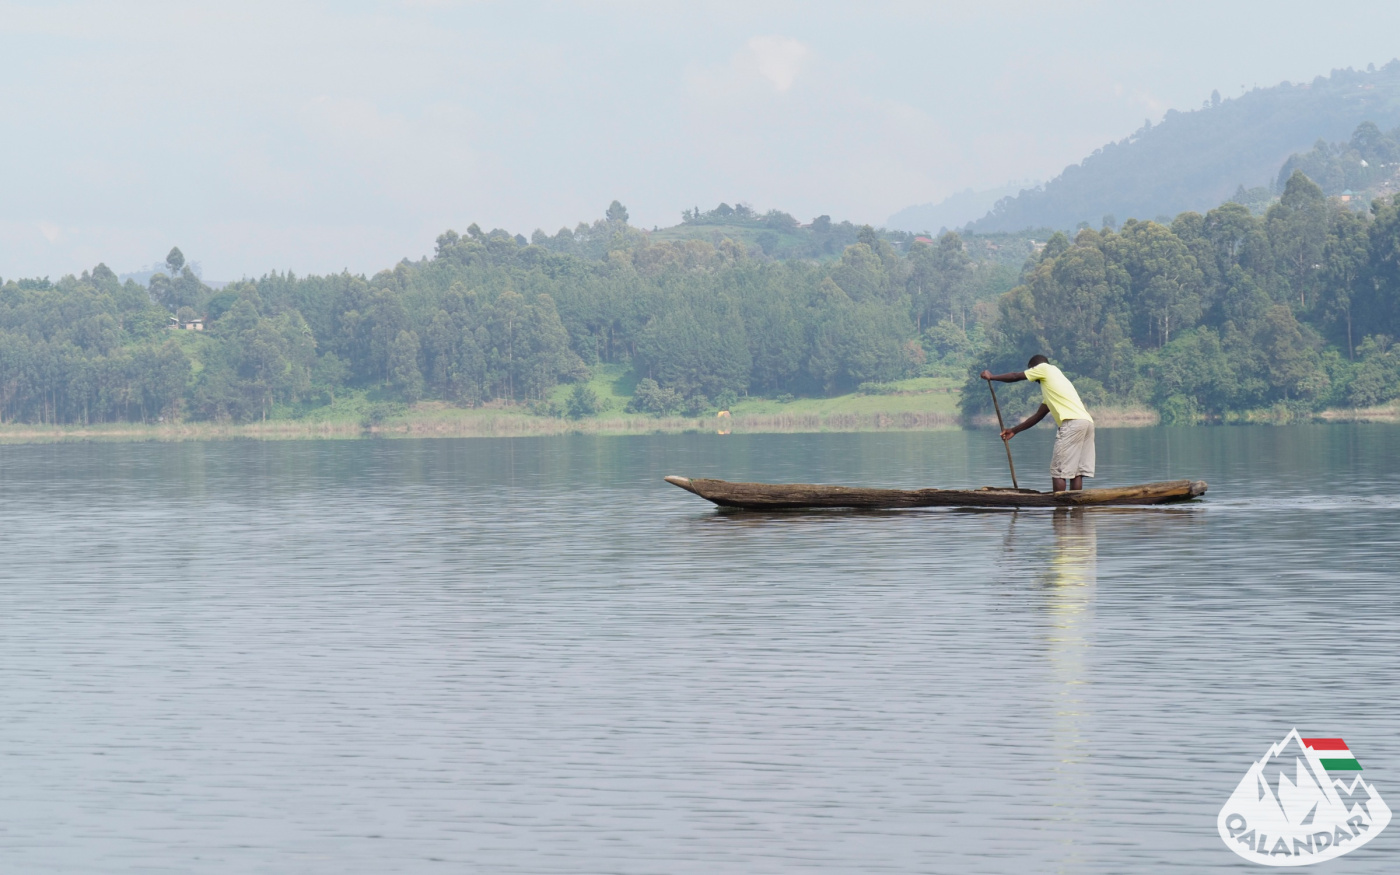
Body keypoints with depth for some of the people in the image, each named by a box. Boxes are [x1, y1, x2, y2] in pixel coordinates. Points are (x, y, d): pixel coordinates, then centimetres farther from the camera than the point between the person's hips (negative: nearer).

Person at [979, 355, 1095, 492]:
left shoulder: (1045, 369, 9)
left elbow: (1015, 376, 16)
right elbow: (1039, 415, 35)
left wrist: (991, 377, 31)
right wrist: (1015, 431, 39)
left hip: (1072, 422, -9)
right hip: (1087, 421, 9)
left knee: (1058, 470, -5)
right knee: (1076, 470, 7)